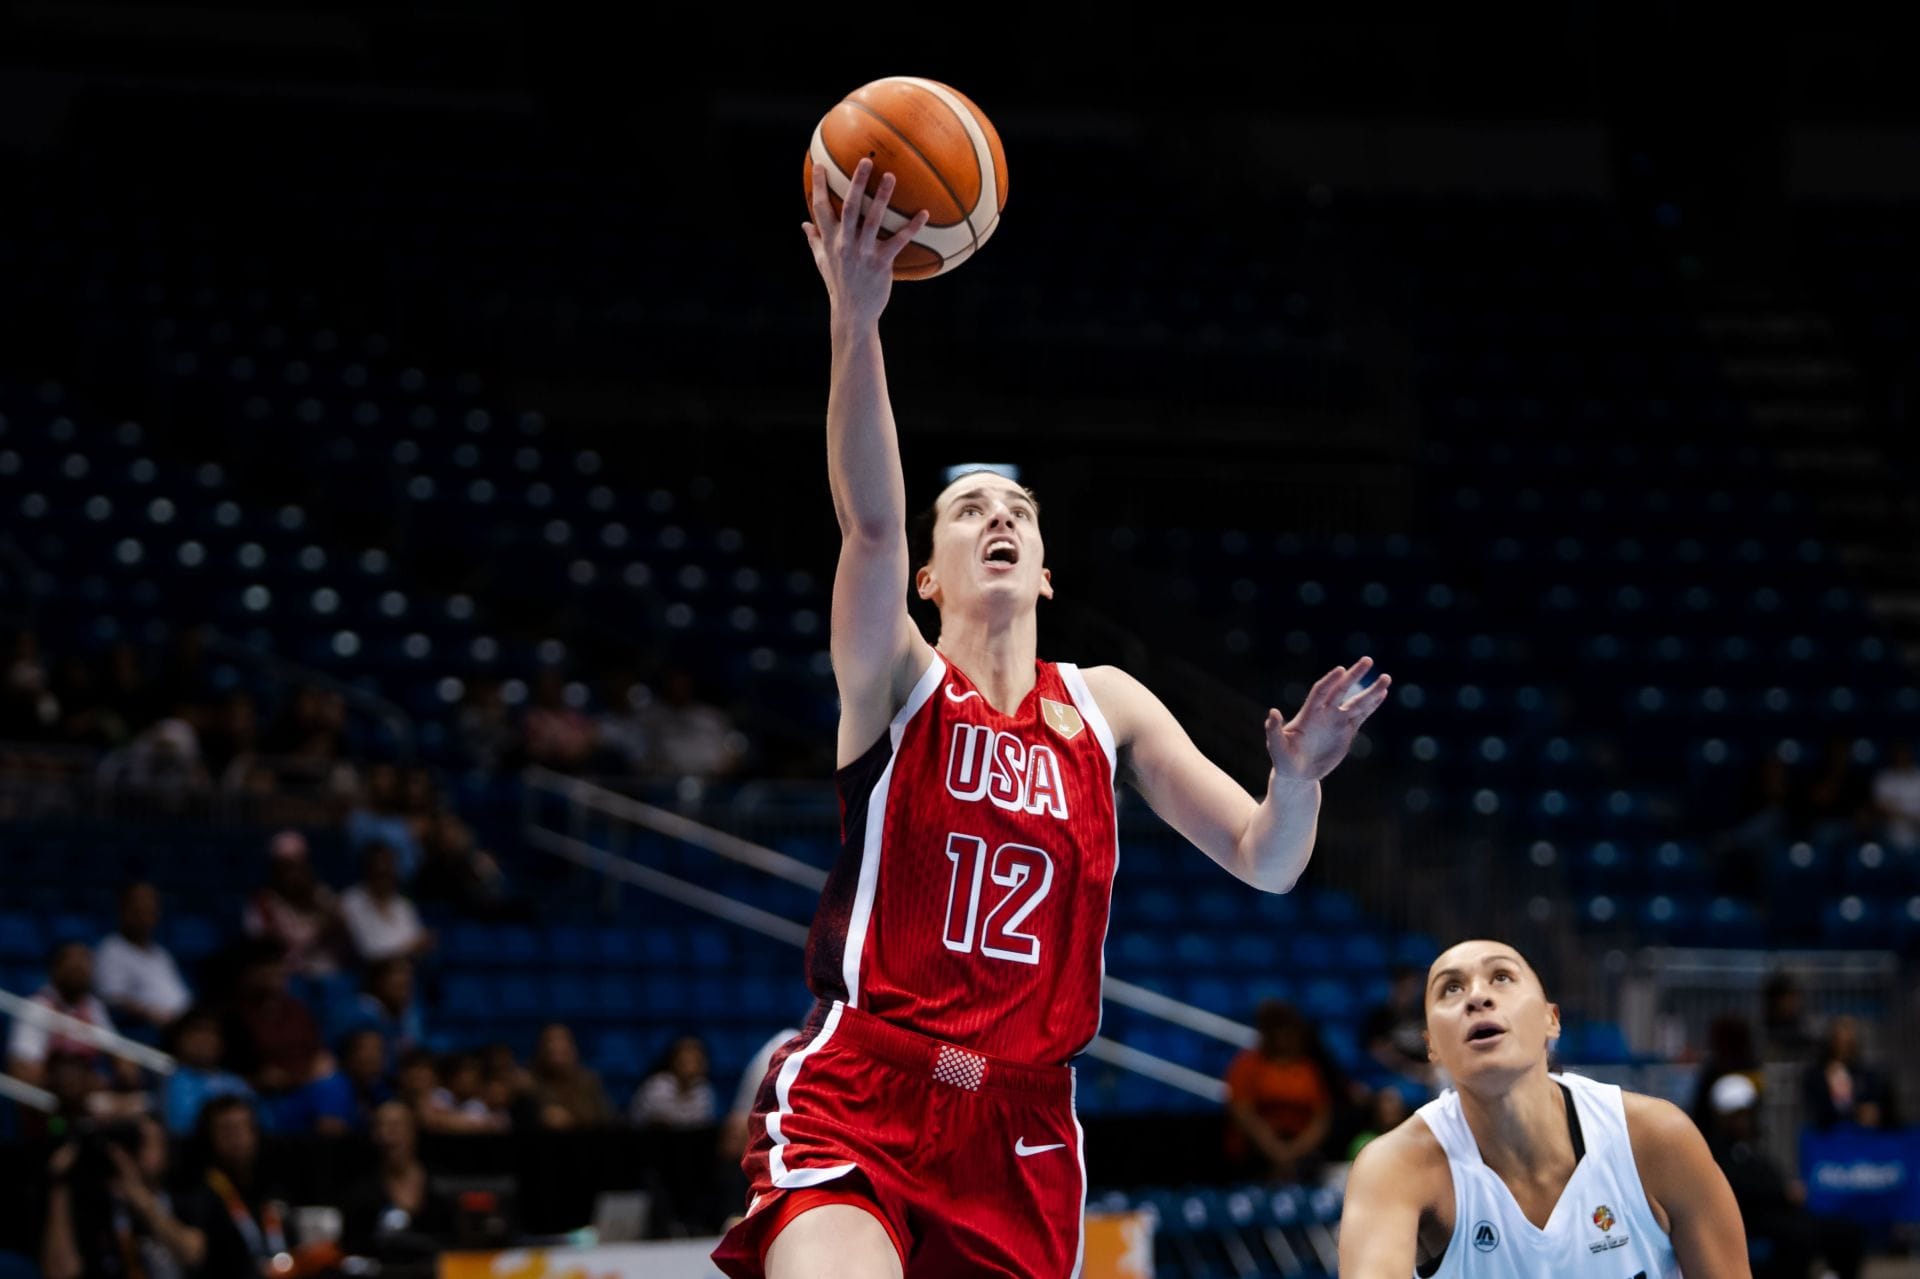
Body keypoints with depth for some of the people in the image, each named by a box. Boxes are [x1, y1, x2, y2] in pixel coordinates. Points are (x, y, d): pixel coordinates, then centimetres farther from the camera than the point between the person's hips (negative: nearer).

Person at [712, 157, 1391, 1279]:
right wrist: (856, 323, -32)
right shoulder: (897, 680, 3)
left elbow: (1265, 863, 10)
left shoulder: (1105, 706, 13)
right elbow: (870, 520, -16)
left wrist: (1297, 778, -15)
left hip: (1020, 1126, 4)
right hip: (857, 1098, -4)